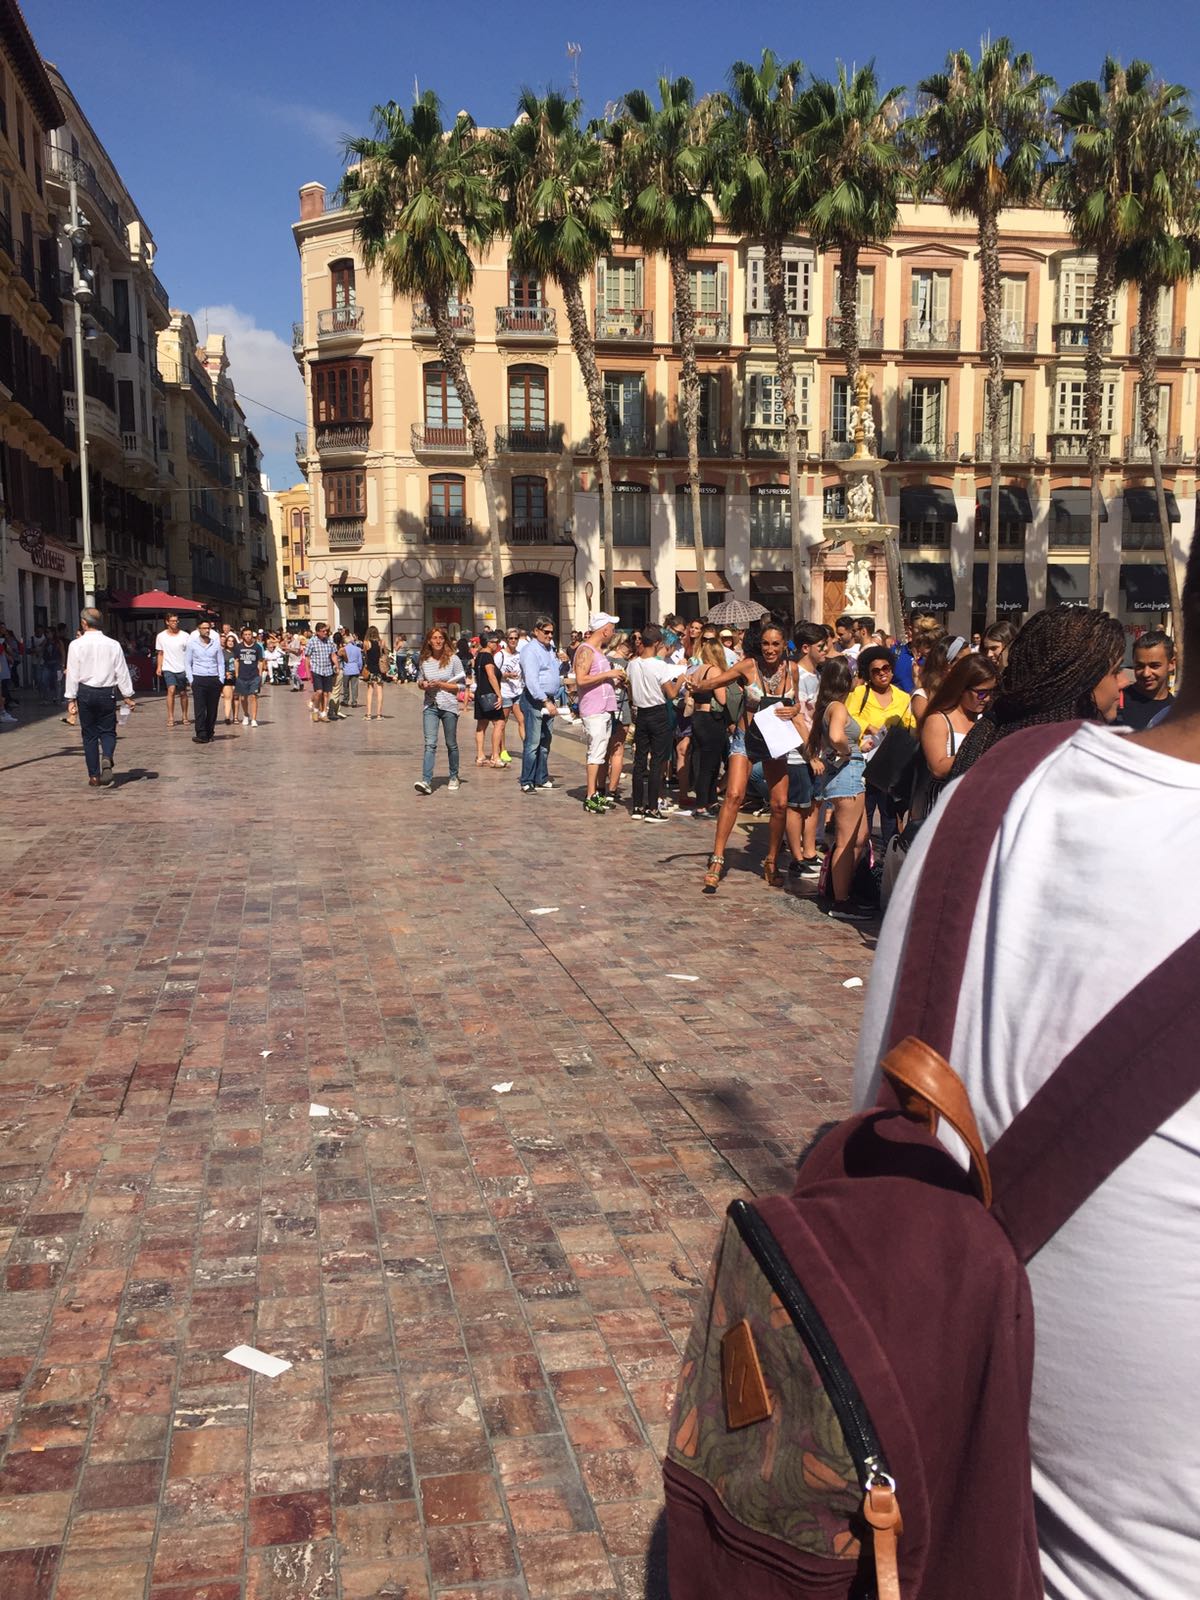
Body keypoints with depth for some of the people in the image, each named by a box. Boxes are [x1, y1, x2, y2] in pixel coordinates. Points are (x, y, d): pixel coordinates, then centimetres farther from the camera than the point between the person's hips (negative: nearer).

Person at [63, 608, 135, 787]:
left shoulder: (76, 645, -6)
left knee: (89, 735, 8)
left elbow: (73, 674, -4)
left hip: (85, 693, -1)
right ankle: (107, 759, -20)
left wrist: (71, 698, 3)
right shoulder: (113, 644, -3)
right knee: (108, 731, 11)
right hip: (107, 692, 1)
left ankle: (94, 776, 9)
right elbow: (122, 672, 1)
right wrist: (128, 696, 10)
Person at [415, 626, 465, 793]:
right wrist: (423, 684, -4)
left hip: (449, 706, -2)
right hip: (430, 706, 2)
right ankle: (426, 781, -18)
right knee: (430, 744, -10)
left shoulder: (453, 659, -4)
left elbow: (462, 684, -4)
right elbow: (419, 681, 20)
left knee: (451, 744, 10)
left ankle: (454, 778, 27)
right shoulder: (423, 661, 5)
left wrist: (441, 685, -15)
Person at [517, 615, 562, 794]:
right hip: (535, 701, -9)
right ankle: (527, 783, -6)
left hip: (549, 700, 9)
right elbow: (532, 680, -20)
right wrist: (546, 702, -23)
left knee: (545, 744, 12)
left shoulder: (550, 648, 16)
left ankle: (541, 780, 20)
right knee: (532, 744, -9)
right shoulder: (531, 650, -11)